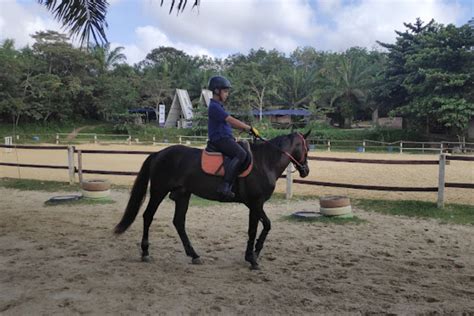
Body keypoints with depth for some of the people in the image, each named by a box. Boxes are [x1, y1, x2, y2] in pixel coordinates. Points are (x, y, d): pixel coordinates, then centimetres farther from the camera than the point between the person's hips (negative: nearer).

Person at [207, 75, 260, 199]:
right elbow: (232, 120, -19)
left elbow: (231, 123, 25)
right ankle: (225, 186, -33)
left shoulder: (219, 106, 22)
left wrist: (247, 128, 15)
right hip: (220, 139, -11)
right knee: (241, 154, -29)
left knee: (245, 151, 14)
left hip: (225, 138, 11)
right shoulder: (214, 106, -11)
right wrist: (250, 128, -16)